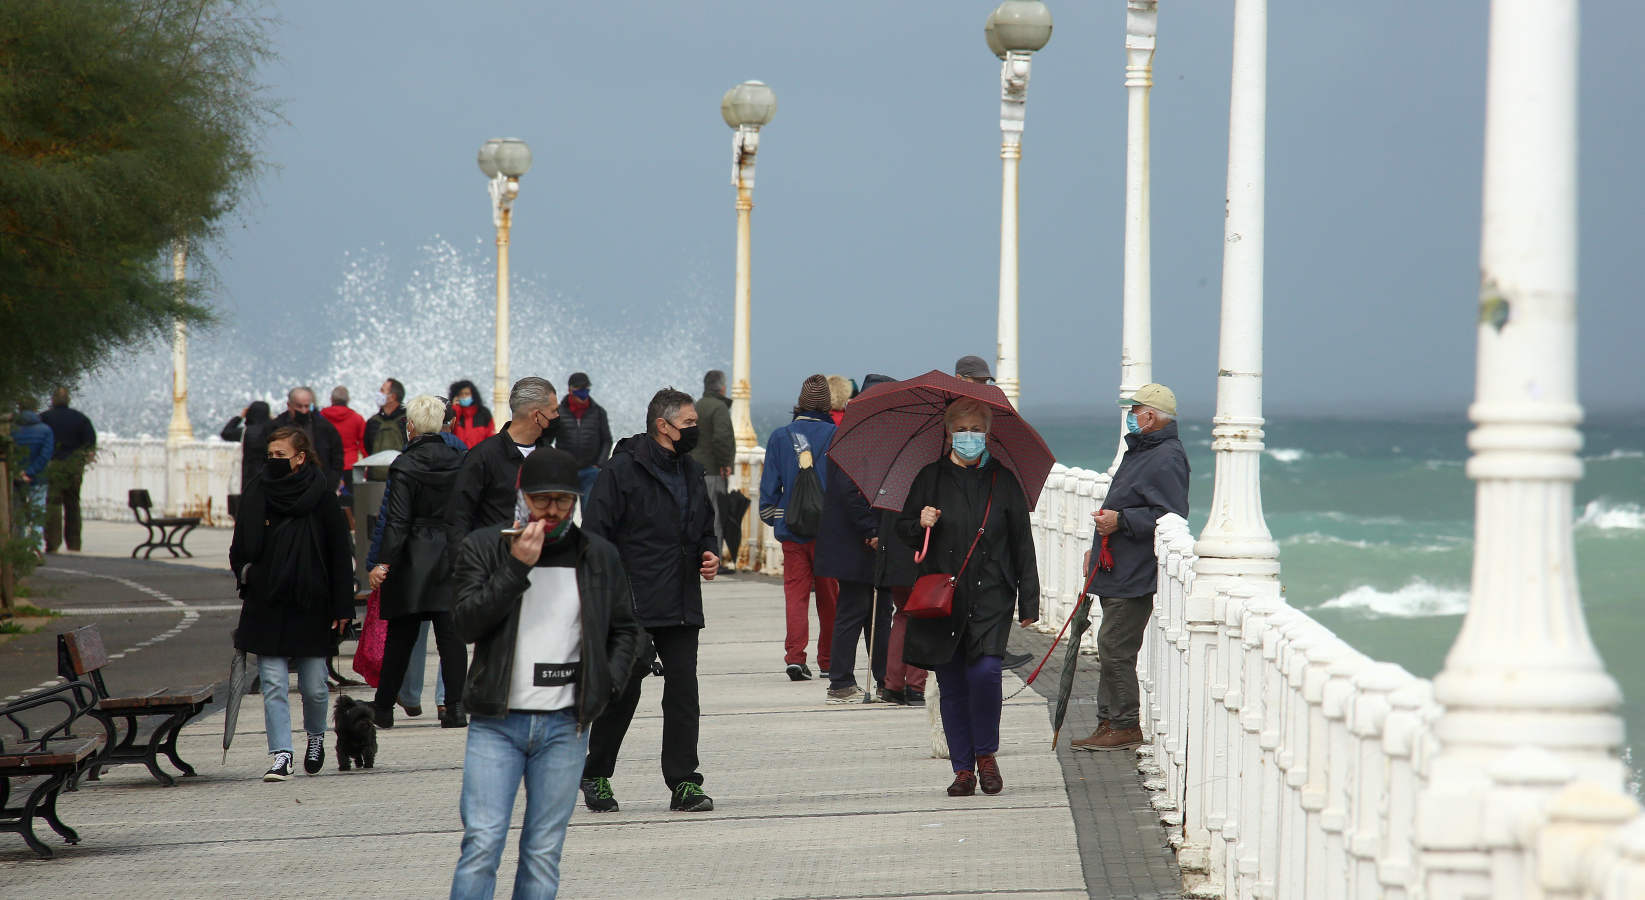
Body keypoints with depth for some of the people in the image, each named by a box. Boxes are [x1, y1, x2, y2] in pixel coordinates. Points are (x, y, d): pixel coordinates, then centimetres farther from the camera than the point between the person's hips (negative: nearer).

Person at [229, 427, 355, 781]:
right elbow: (241, 551, 12)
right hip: (266, 605, 2)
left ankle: (316, 736, 32)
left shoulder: (321, 495, -3)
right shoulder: (255, 494, 3)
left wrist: (342, 606, -5)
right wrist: (245, 578, -3)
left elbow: (339, 553, -2)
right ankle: (280, 754, -2)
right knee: (273, 685, -5)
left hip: (310, 605, -2)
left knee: (313, 686, 5)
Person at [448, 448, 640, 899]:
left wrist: (606, 684, 3)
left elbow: (625, 630, 20)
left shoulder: (600, 557, 8)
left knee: (543, 853, 4)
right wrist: (516, 568, -17)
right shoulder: (484, 548, 1)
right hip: (496, 723, -2)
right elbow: (466, 623, -11)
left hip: (565, 726, 2)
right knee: (482, 844, -10)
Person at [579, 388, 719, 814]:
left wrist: (709, 555, 7)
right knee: (623, 691, 1)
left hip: (682, 606, 6)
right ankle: (596, 775, 17)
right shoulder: (622, 471, -8)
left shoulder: (691, 473, 15)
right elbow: (595, 535, -11)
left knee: (683, 691, 0)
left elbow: (705, 529, 30)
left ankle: (683, 782, 3)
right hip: (632, 605, -6)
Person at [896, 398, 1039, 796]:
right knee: (952, 685, 2)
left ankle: (986, 753, 2)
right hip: (942, 595, 2)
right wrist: (921, 524, -10)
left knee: (985, 670, -18)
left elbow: (1022, 543, 8)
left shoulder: (1003, 481, 6)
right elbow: (903, 529, 14)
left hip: (991, 597, -2)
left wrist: (1029, 600, 4)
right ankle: (963, 768, 11)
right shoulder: (931, 478, 8)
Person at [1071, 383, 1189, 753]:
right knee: (1111, 649, 13)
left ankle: (1126, 727, -4)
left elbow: (1170, 517, -25)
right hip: (1118, 574, 11)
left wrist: (1120, 521, -23)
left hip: (1136, 578, -11)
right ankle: (1108, 723, 18)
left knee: (1115, 649, -10)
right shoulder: (1137, 452, 19)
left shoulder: (1167, 459, -16)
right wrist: (1098, 549, 26)